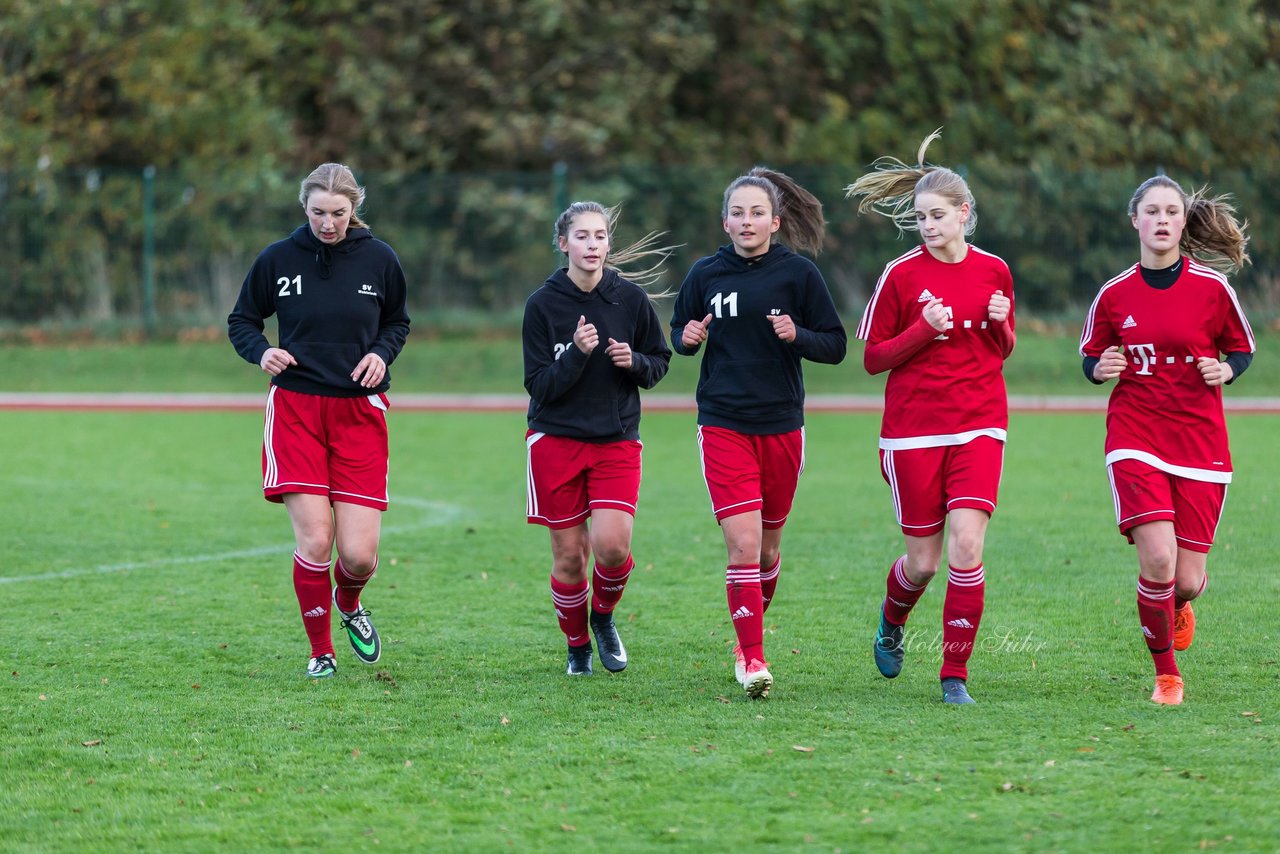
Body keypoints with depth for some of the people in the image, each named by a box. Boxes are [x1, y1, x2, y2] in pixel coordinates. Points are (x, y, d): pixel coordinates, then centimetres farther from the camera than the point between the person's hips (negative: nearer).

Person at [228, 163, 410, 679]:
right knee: (314, 541, -12)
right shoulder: (278, 259, -2)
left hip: (360, 413, 1)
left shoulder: (379, 260, 0)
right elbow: (241, 321, 10)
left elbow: (397, 322, 17)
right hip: (296, 408, -1)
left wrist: (382, 353, -4)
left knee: (358, 555, -5)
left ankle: (348, 604, 33)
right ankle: (320, 652, 8)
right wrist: (261, 352, -11)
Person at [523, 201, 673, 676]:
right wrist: (578, 353, -24)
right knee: (569, 556, 0)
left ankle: (604, 616, 15)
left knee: (612, 545, -16)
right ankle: (578, 646, 24)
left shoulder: (631, 298, -1)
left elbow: (659, 363, 9)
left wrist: (634, 362, -12)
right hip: (555, 441, -1)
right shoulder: (543, 304, -6)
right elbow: (538, 385, -9)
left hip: (617, 441, 1)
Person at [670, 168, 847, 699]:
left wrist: (796, 336, -18)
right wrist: (687, 338, -8)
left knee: (767, 547, 12)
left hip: (781, 427, 1)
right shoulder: (706, 273, 2)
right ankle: (752, 659, -10)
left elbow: (835, 346, 1)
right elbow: (679, 331, 15)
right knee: (743, 544, -13)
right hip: (723, 425, -1)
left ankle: (748, 633, 36)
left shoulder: (799, 273, -1)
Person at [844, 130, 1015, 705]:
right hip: (913, 430, -1)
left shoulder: (993, 271, 5)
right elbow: (874, 358, -1)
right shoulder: (901, 275, -4)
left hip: (979, 427, 1)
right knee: (923, 560, 4)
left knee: (966, 546, -14)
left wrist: (1000, 325, -5)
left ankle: (955, 674, -5)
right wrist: (925, 330, -16)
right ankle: (892, 622, 39)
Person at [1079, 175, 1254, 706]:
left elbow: (1242, 349, 9)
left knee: (1187, 579, -1)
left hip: (1200, 441, 0)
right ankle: (1166, 675, 1)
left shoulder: (1212, 287, -3)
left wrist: (1225, 370, -13)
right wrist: (1101, 368, -9)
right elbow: (1090, 360, 14)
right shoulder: (1114, 295, 2)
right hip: (1135, 439, 0)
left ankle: (1178, 605, 40)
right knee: (1157, 557, -19)